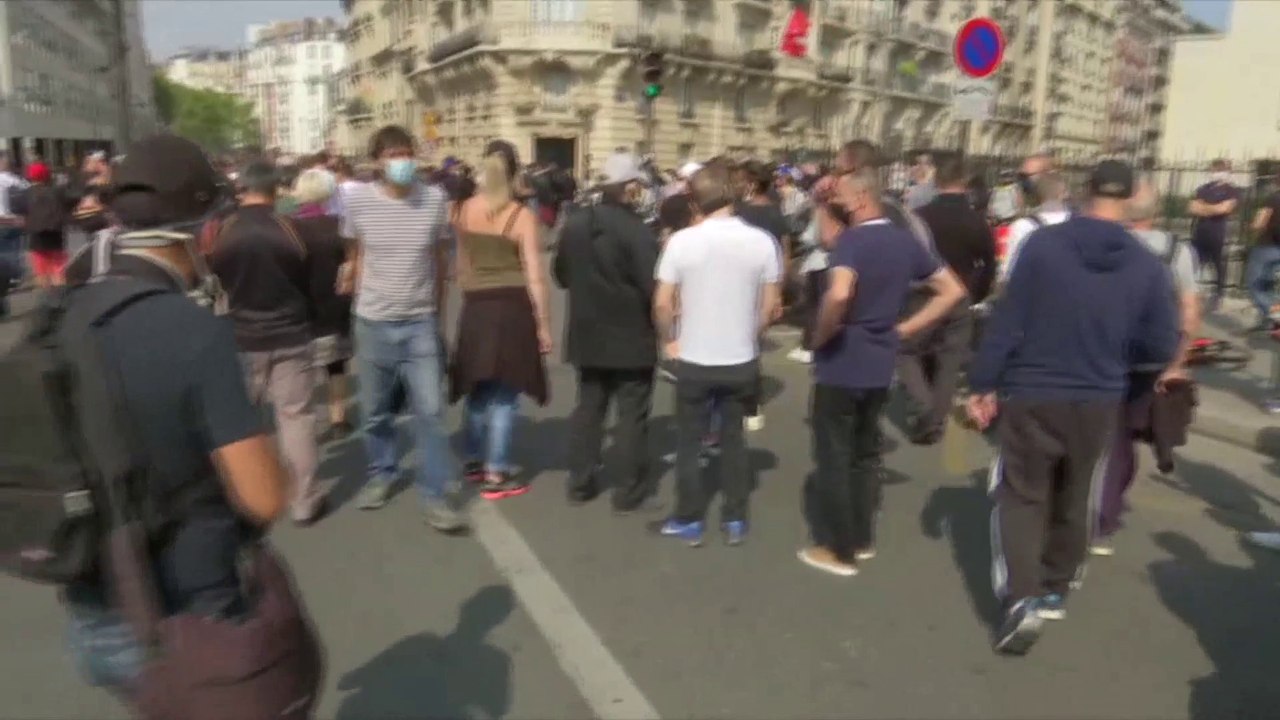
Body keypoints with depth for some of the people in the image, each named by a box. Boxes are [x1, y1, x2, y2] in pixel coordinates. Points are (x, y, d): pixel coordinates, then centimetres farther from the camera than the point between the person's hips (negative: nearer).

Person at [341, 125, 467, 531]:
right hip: (372, 323, 1)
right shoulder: (358, 200, -7)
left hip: (421, 323, 0)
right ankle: (380, 474, 37)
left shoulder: (435, 200, -6)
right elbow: (357, 256, 8)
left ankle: (436, 495, 10)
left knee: (430, 412, -1)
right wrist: (361, 298, 14)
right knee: (375, 410, 14)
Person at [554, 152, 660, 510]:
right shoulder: (636, 229, -18)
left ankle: (580, 483, 21)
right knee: (632, 413, 4)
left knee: (588, 407, 15)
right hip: (631, 335, -6)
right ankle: (630, 490, 11)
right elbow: (652, 285, -21)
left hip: (588, 333, 6)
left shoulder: (575, 223, 3)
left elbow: (562, 275, 13)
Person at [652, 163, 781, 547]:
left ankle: (689, 521, 21)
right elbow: (770, 305, 0)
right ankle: (735, 520, 24)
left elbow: (662, 304, -10)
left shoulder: (682, 241, -11)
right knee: (733, 438, 17)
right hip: (741, 360, 2)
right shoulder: (761, 241, -6)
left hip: (694, 360, -2)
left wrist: (669, 340, 7)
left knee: (689, 442, 13)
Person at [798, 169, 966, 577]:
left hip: (841, 366, -7)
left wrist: (821, 335, -18)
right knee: (866, 453, 19)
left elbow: (839, 294, -36)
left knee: (834, 458, 4)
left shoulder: (852, 240, -17)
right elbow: (952, 290, 10)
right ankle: (862, 539, 30)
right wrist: (904, 329, 7)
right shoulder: (905, 242, 6)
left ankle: (839, 549, 13)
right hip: (879, 367, 7)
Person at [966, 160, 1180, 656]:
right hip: (1098, 402, 3)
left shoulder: (1043, 243, -12)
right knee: (1074, 498, 20)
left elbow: (1006, 320, -12)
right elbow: (1161, 348, -1)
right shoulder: (1147, 266, -5)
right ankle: (1054, 589, 34)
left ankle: (1021, 597, -6)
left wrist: (983, 384, -5)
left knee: (1021, 494, 8)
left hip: (1031, 396, -2)